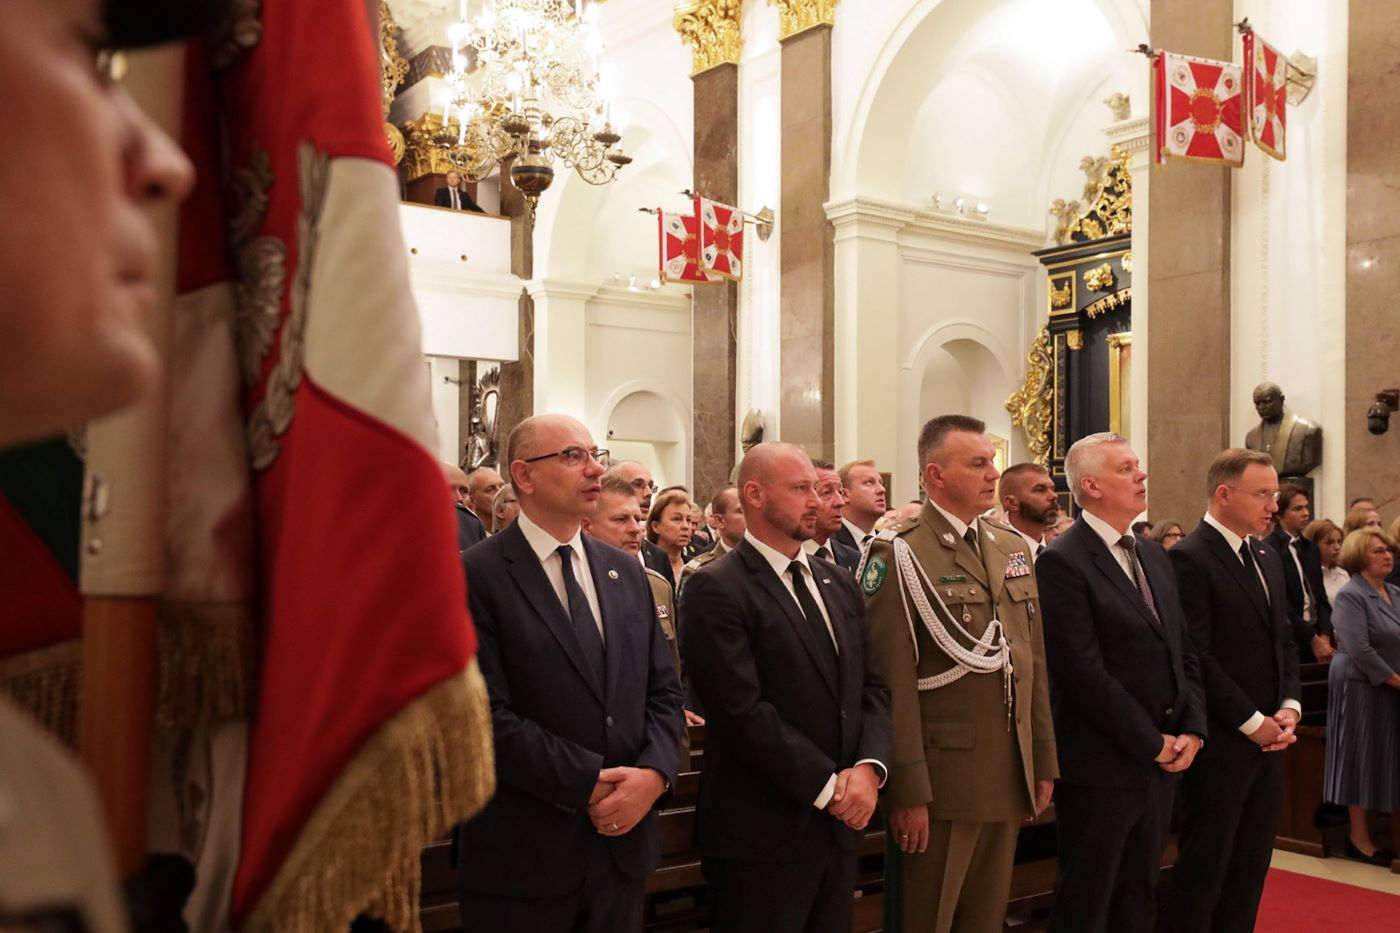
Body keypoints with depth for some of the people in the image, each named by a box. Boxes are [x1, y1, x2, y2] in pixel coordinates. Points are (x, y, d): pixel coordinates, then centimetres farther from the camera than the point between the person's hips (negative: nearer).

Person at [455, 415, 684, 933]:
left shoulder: (626, 572, 10)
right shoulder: (474, 577, -10)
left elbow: (663, 690, 8)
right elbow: (489, 715, -16)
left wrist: (654, 773, -9)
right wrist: (590, 784, -17)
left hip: (623, 843, 5)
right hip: (521, 856, -5)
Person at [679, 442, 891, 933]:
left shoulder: (836, 581, 12)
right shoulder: (716, 589, -13)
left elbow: (871, 686, 8)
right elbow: (745, 711, -19)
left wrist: (868, 766, -8)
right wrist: (827, 786, -15)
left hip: (839, 824, 7)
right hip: (762, 834, -7)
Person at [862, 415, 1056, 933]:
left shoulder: (1013, 546, 11)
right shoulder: (899, 554, -12)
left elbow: (1034, 659, 14)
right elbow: (893, 682, -15)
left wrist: (1043, 760, 12)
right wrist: (908, 789, -16)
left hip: (1010, 776, 7)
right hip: (941, 778, -6)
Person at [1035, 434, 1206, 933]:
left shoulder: (1154, 555, 12)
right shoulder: (1062, 561, -15)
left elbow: (1184, 651, 13)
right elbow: (1085, 673, -20)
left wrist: (1191, 730, 0)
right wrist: (1153, 744, -13)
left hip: (1164, 760, 8)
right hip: (1102, 765, -8)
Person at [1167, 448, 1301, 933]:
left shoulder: (1268, 558, 14)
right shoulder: (1189, 559, -14)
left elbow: (1284, 641, 17)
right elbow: (1196, 657, -18)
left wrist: (1289, 709, 2)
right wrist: (1253, 722, -14)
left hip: (1268, 739, 8)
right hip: (1220, 743, -8)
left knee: (1251, 866, 13)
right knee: (1204, 869, 3)